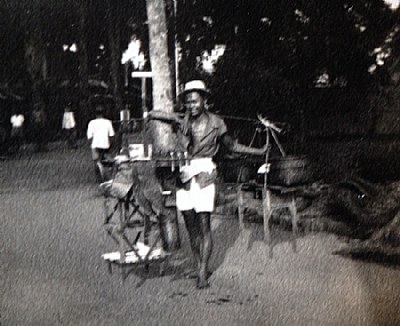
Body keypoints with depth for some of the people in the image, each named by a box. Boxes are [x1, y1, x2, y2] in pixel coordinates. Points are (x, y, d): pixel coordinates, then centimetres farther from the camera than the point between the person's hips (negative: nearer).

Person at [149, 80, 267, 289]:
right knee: (191, 226, 8)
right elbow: (152, 115, 15)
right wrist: (174, 118, -2)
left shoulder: (215, 123, 2)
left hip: (203, 173, -4)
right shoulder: (184, 120, 8)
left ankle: (203, 273, -4)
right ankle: (199, 266, 20)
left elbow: (232, 146, 14)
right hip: (184, 173, 4)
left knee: (203, 226, -7)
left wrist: (258, 151, 10)